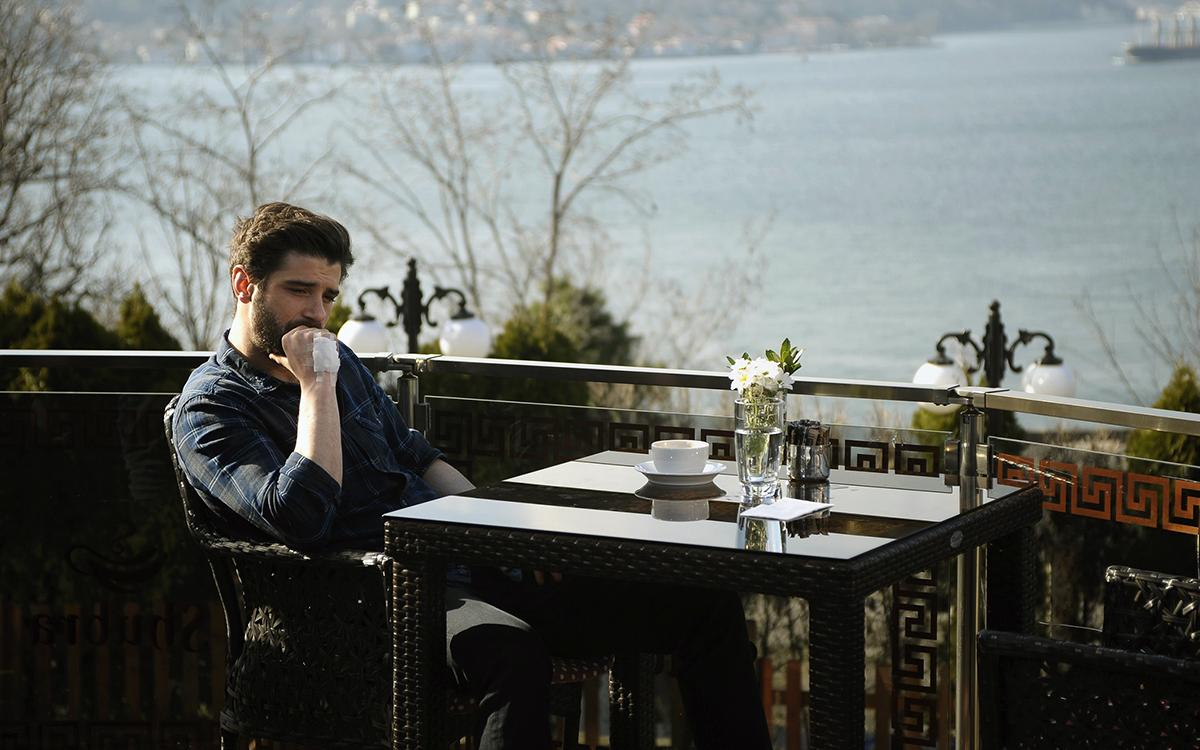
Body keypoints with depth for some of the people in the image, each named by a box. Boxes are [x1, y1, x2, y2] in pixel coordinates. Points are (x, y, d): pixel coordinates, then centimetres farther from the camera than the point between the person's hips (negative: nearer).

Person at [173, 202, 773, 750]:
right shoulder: (210, 407, -4)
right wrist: (316, 387, -14)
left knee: (708, 607, -3)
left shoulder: (339, 361, 20)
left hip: (463, 564, 8)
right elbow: (304, 520, -20)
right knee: (509, 650, -43)